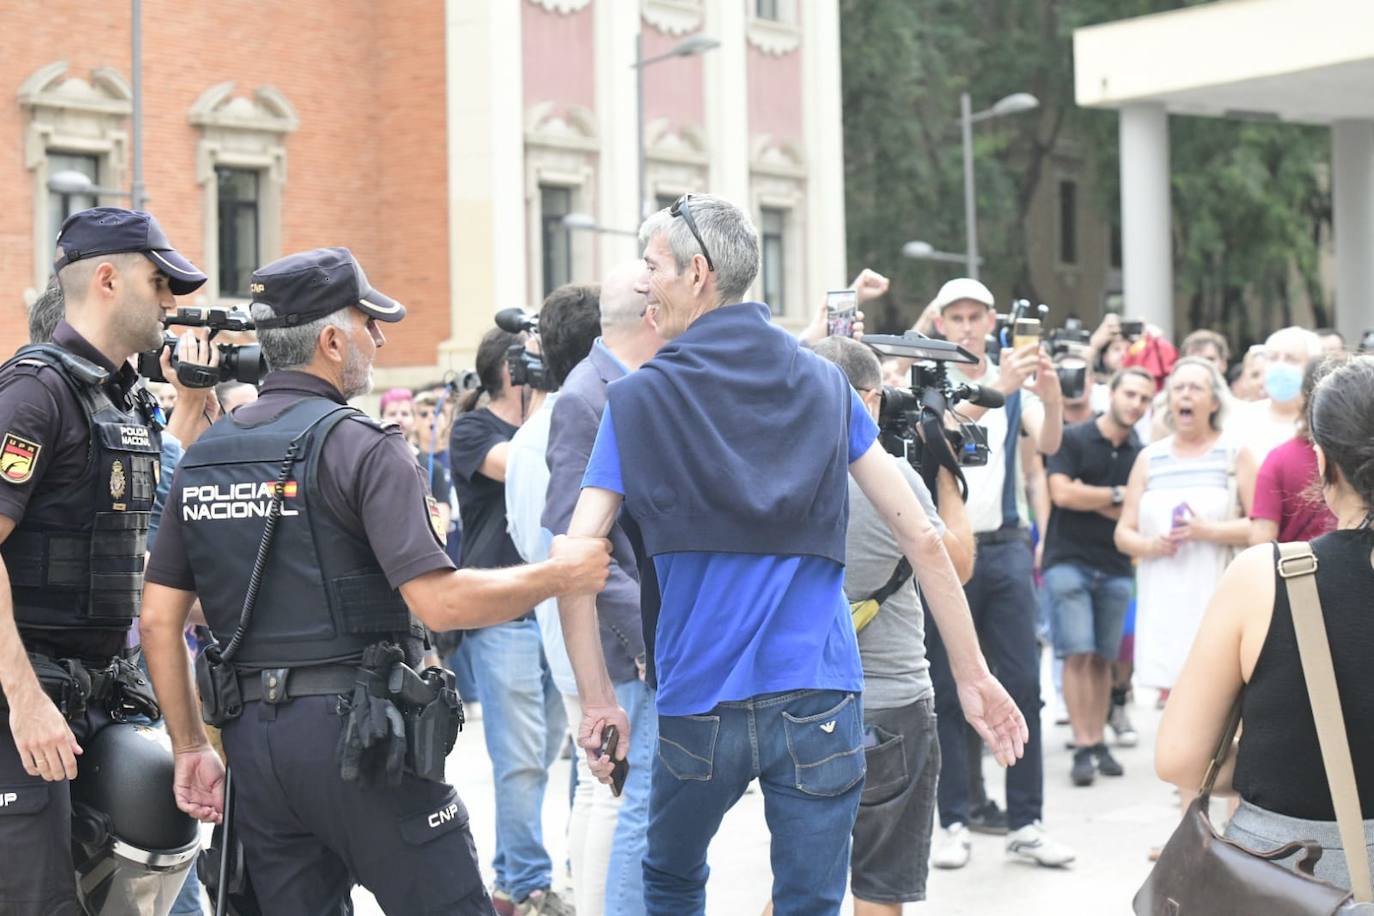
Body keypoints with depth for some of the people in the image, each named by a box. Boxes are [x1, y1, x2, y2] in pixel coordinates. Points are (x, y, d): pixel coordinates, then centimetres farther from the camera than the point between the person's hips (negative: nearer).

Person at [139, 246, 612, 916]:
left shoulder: (202, 455, 11)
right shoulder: (359, 445, -10)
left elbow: (159, 618, 10)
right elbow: (439, 601, -18)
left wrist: (190, 747, 16)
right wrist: (560, 576, -5)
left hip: (252, 735, 7)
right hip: (357, 731, -7)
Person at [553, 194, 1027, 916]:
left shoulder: (638, 400, 0)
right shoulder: (823, 384, 6)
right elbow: (920, 536, 3)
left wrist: (597, 700, -1)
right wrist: (974, 675, 8)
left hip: (698, 704, -1)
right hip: (820, 697, 1)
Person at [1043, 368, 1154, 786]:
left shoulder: (1141, 454, 9)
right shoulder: (1073, 439, -2)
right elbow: (1061, 493, -13)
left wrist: (1088, 497, -8)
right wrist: (1115, 495, -6)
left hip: (1116, 569, 4)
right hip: (1069, 561, -4)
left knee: (1103, 658, 6)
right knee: (1078, 654, -10)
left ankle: (1097, 743, 11)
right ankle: (1083, 747, -10)